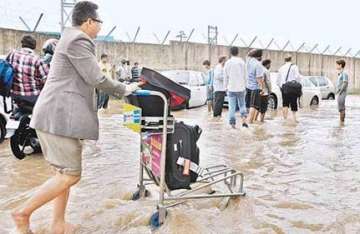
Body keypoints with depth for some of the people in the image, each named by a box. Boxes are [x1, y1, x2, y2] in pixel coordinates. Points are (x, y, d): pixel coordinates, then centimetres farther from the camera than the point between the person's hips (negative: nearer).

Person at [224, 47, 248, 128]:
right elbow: (245, 76, 4)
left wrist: (226, 87, 13)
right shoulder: (242, 62, 0)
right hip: (241, 88, 0)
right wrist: (244, 85, 15)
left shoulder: (227, 63, 0)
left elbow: (225, 77, 4)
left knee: (232, 107, 2)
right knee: (242, 105, 11)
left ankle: (232, 123, 0)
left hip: (231, 88, 0)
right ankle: (244, 120, -4)